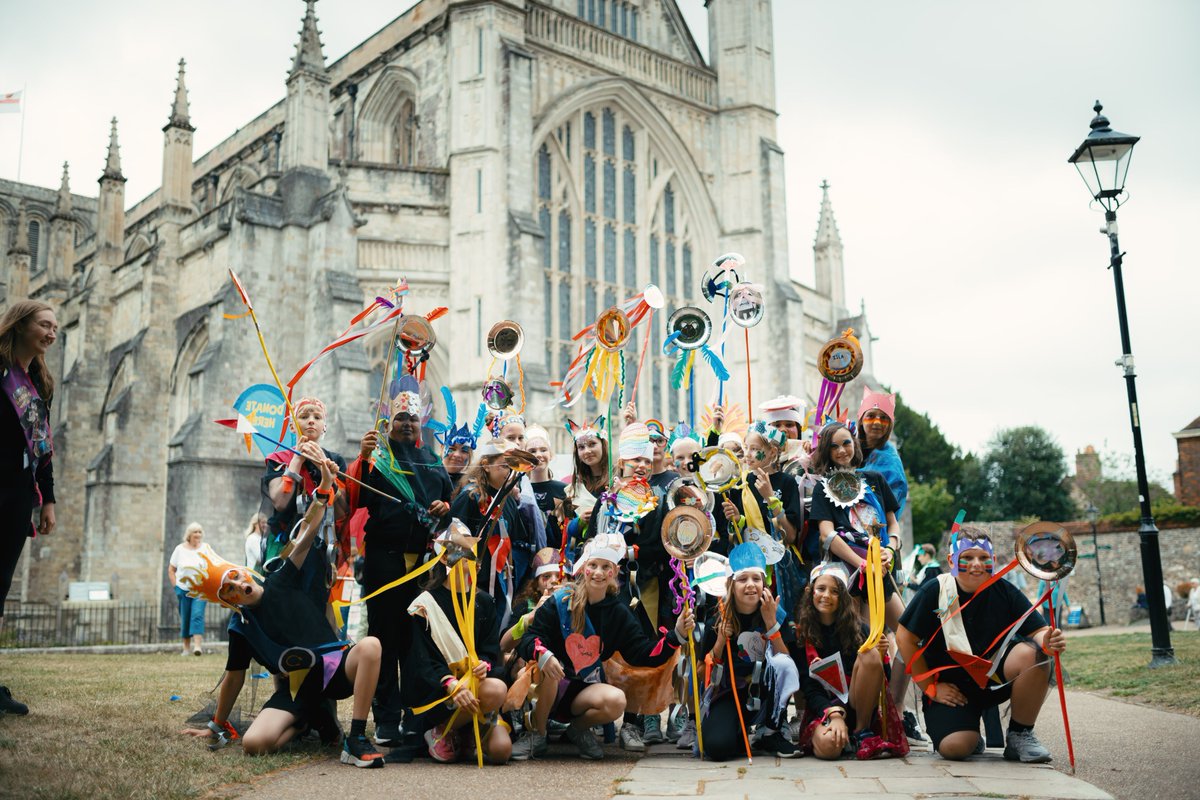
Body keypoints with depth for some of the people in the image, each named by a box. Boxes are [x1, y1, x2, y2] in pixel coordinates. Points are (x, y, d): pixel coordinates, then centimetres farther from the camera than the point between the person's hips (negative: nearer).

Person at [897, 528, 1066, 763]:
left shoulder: (1004, 592, -5)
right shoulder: (936, 591, -12)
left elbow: (1038, 632, -7)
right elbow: (905, 638, -8)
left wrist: (1048, 641, -33)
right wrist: (931, 687, -7)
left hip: (994, 678, 2)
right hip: (950, 688, -2)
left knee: (1032, 654, -27)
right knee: (954, 748, -28)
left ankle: (1020, 735, -5)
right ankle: (972, 737, 14)